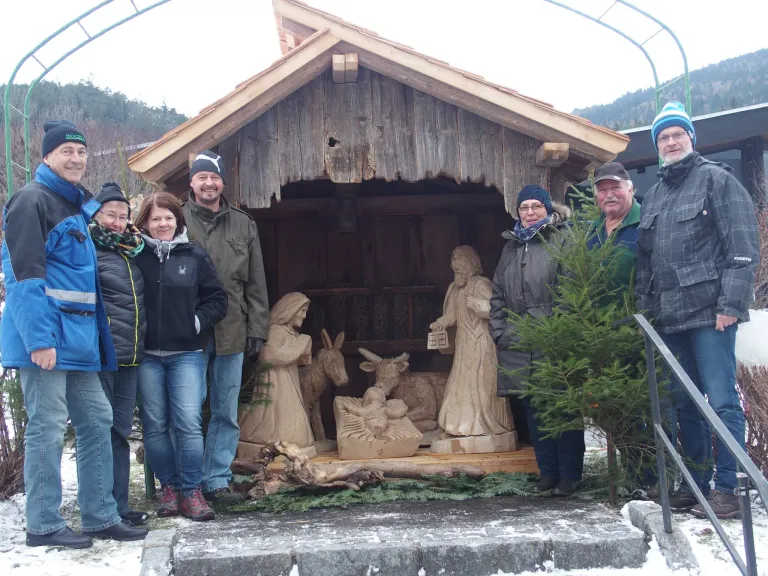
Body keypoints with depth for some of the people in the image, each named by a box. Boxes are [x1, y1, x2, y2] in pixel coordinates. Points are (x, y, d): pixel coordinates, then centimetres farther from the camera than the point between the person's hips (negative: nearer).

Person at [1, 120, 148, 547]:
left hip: (77, 338, 9)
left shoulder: (78, 206, 19)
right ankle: (43, 525, 6)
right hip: (47, 335, -9)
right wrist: (39, 337, -24)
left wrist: (96, 335, 19)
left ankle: (101, 517, 18)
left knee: (97, 421, 10)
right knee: (47, 427, -4)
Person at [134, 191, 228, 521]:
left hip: (187, 354, 0)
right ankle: (169, 488, 18)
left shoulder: (195, 256, 5)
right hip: (147, 355, 1)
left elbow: (217, 299, 8)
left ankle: (191, 492, 2)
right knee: (155, 426, 5)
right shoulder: (136, 256, 2)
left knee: (188, 423, -7)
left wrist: (198, 321, -4)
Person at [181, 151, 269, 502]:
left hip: (232, 332, 3)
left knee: (226, 412, 8)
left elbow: (256, 284, 11)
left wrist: (256, 329, 5)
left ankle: (217, 479, 17)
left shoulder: (243, 225, 12)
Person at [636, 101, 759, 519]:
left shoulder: (716, 179, 1)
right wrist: (644, 308, 13)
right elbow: (644, 258, 22)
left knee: (722, 401, -6)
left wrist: (731, 303, -15)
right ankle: (696, 483, 18)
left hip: (709, 310, -6)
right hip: (668, 316, 7)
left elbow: (742, 246, -7)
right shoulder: (653, 197, 21)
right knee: (684, 403, 10)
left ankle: (726, 488, 1)